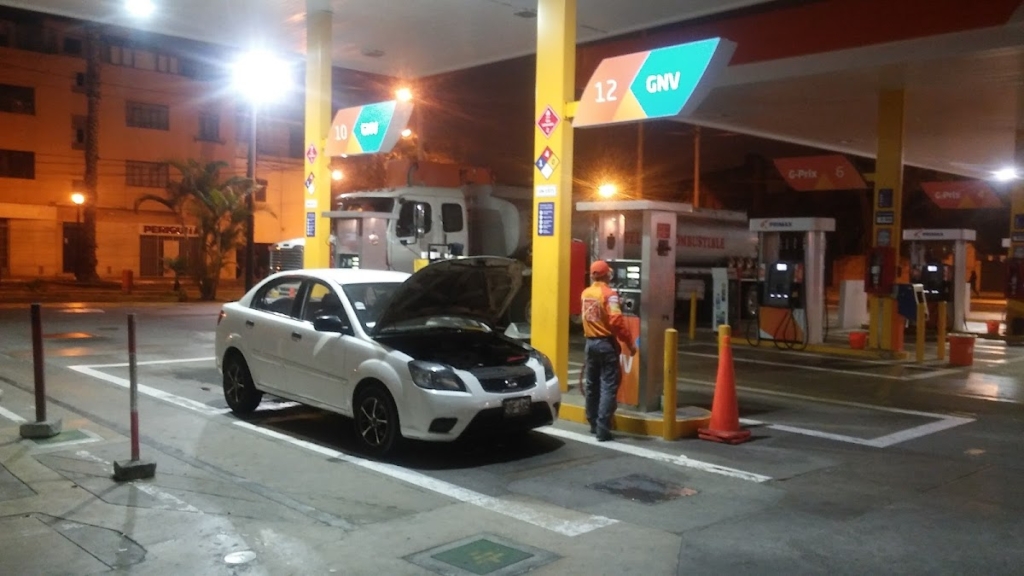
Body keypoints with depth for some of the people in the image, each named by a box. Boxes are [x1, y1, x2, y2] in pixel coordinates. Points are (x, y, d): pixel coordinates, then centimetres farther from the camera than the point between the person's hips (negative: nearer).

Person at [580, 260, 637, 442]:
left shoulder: (585, 294, 7)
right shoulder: (609, 294, -14)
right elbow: (616, 321, -20)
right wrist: (630, 343, -14)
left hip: (590, 343, 7)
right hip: (606, 343, -7)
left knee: (592, 385, 15)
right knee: (608, 386, -4)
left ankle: (593, 424, 23)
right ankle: (602, 429, -9)